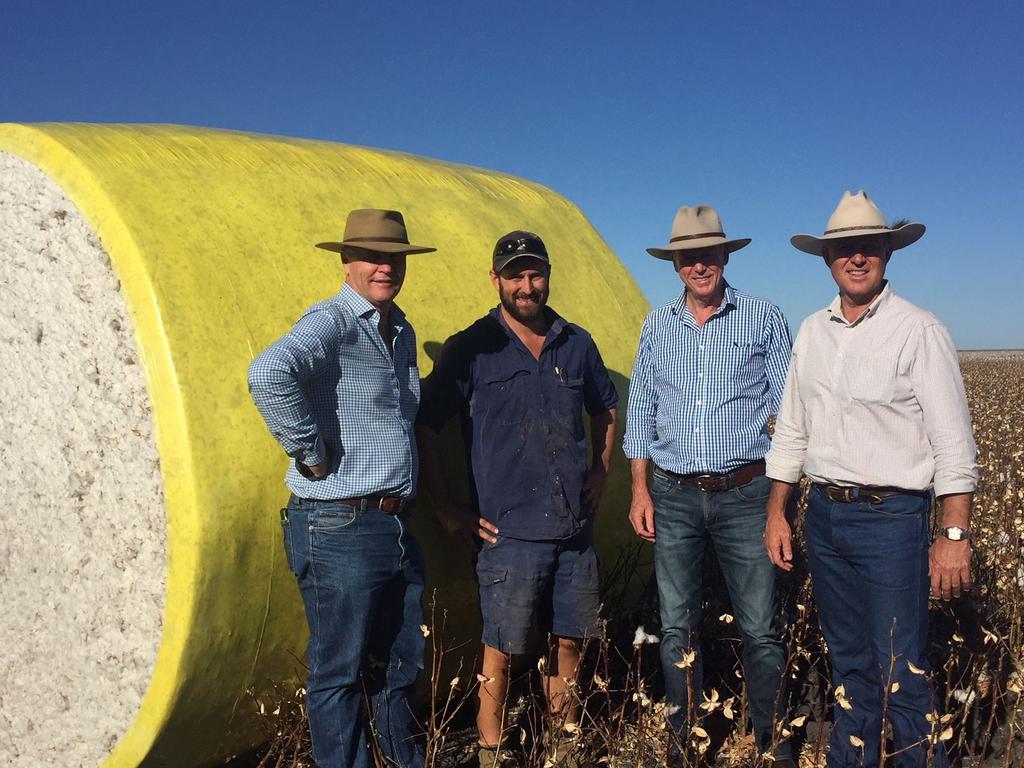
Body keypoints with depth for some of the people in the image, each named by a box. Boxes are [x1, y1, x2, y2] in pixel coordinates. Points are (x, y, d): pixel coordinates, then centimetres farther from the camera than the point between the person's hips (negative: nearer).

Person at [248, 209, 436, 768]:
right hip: (340, 529, -8)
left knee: (402, 662, 19)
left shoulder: (402, 332, 14)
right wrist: (310, 452, -23)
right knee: (340, 672, 6)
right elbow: (269, 374, -34)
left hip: (396, 526, 8)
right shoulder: (331, 323, -13)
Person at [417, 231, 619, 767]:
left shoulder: (577, 345, 7)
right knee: (500, 653, 3)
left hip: (575, 531, 4)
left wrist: (600, 473, 13)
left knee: (568, 643, 14)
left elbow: (605, 410, 24)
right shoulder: (471, 349, -5)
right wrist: (447, 511, -6)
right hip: (508, 535, -4)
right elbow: (424, 430, -5)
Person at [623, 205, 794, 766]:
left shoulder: (764, 318, 1)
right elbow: (639, 413, 11)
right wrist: (640, 490, 4)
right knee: (677, 627, 11)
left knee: (760, 629, 2)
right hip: (673, 495, 3)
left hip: (744, 493, -2)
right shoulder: (657, 325, 9)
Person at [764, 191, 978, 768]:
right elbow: (792, 430, 14)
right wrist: (777, 513, 12)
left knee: (901, 673, -2)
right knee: (849, 663, 17)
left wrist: (955, 536, -14)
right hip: (824, 514, 6)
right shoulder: (813, 332, 9)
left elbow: (953, 444, -10)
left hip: (892, 517, -5)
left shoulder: (919, 331, -8)